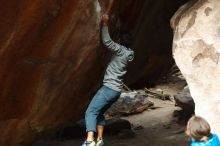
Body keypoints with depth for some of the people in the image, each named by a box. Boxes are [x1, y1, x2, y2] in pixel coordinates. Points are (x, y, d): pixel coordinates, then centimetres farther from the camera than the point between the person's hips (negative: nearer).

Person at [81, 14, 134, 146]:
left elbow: (107, 41, -23)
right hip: (116, 90, 9)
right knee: (99, 113, 21)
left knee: (91, 112, -14)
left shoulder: (120, 50, -10)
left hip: (109, 88, -9)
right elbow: (110, 43, 29)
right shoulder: (128, 53, 14)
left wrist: (105, 24, -14)